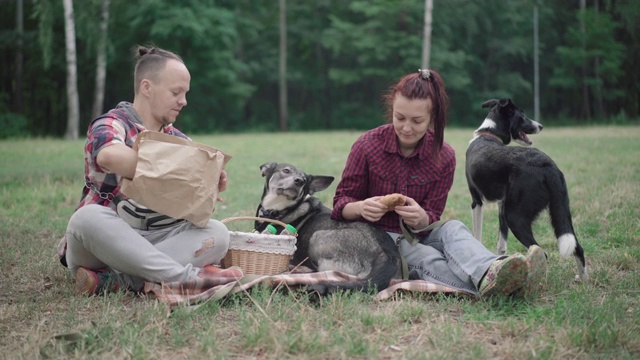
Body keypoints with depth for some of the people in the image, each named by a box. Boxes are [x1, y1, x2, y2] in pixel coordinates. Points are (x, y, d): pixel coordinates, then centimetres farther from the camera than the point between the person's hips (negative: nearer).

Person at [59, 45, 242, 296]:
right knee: (88, 218, -37)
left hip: (156, 242, 5)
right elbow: (110, 157, -32)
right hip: (105, 241, -5)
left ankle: (114, 280, -31)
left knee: (216, 233, -20)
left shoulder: (179, 140, 14)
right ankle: (188, 276, -36)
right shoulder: (110, 125, -7)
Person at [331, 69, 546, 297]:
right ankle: (487, 289, -61)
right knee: (429, 260, -33)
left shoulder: (444, 157, -4)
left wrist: (421, 220, -30)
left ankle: (489, 273, -62)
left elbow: (432, 217, -3)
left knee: (453, 229, -30)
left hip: (418, 235, 3)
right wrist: (360, 208, -30)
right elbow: (341, 203, -4)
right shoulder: (367, 145, -10)